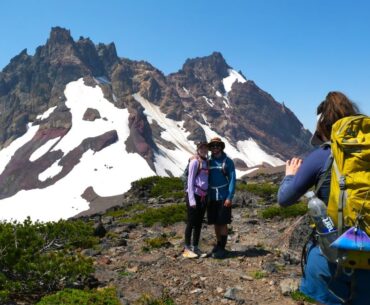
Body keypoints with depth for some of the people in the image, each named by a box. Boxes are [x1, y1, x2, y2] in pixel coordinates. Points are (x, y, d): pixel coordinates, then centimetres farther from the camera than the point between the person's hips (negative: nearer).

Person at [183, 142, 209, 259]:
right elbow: (190, 181, -12)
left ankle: (195, 247, 20)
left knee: (199, 223, 11)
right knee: (191, 222, 0)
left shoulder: (206, 161, 12)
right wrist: (192, 199, -16)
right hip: (194, 195, -7)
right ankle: (187, 249, 8)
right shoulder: (194, 161, -9)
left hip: (203, 196, 7)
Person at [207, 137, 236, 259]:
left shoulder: (228, 162, -3)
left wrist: (230, 197, -14)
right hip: (212, 197, 4)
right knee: (215, 223, 11)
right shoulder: (208, 162, 7)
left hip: (224, 197, -4)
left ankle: (222, 248, 5)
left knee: (223, 223, -2)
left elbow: (232, 179, -7)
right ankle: (219, 244, 25)